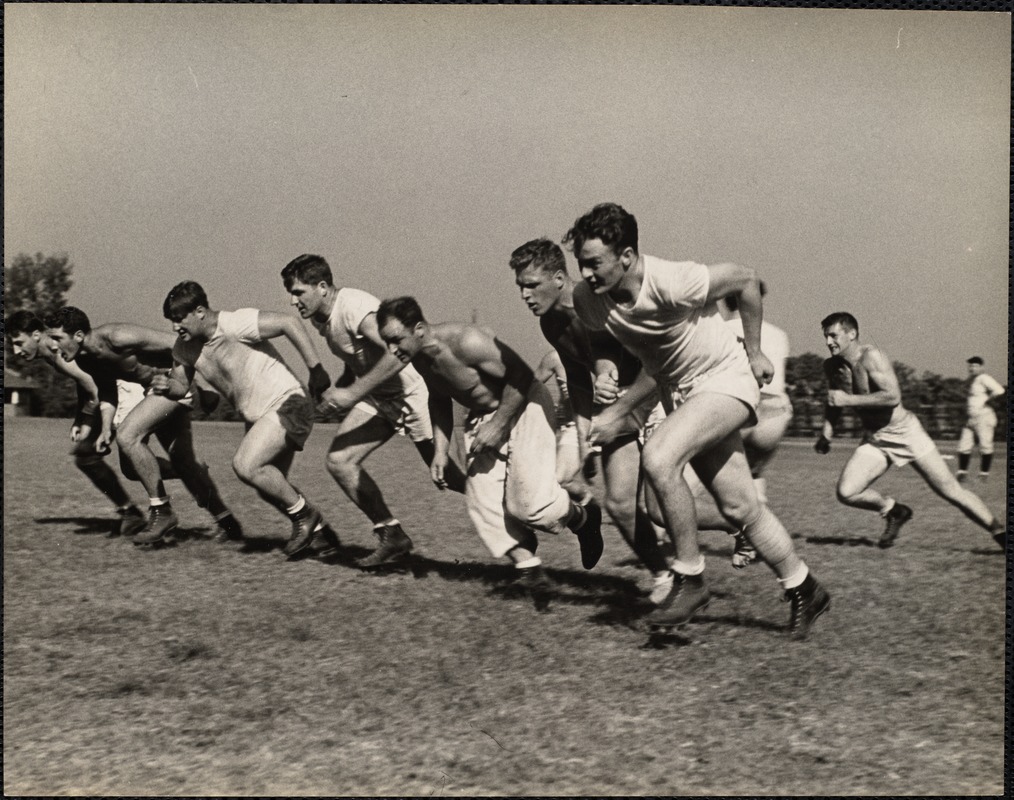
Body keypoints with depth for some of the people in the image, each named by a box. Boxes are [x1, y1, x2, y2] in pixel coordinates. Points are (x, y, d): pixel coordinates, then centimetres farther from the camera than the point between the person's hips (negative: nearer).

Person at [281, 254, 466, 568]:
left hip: (412, 389, -8)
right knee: (339, 461, -6)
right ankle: (392, 535, 4)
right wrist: (338, 393, 3)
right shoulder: (320, 319, 3)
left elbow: (398, 353, -37)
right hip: (377, 397, 8)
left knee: (448, 476, -4)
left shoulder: (354, 306, -25)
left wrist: (352, 394, -34)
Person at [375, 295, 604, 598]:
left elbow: (521, 376, -24)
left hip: (522, 408, -8)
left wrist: (499, 424, -23)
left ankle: (584, 517, 18)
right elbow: (439, 399, 15)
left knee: (530, 504, -12)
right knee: (483, 502, -5)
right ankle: (531, 570, 0)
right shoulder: (420, 358, -4)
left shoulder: (466, 342, -30)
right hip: (483, 416, 8)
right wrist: (440, 450, 7)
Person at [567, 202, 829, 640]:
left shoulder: (672, 282, -30)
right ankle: (804, 592, 27)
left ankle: (689, 581, -14)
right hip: (678, 391, 7)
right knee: (740, 509, 8)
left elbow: (745, 278, -13)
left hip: (725, 379, -6)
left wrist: (754, 353, -4)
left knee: (657, 459, -29)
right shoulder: (587, 300, -12)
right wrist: (616, 413, -5)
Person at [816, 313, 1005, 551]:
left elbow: (893, 397, -32)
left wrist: (848, 400, -30)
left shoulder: (871, 357, -21)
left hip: (905, 432, -6)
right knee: (846, 493, -14)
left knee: (951, 492, -3)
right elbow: (834, 401, 19)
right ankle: (894, 511, 12)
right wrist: (826, 433, 6)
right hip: (874, 441, 6)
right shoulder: (831, 366, 0)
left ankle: (1000, 533, 12)